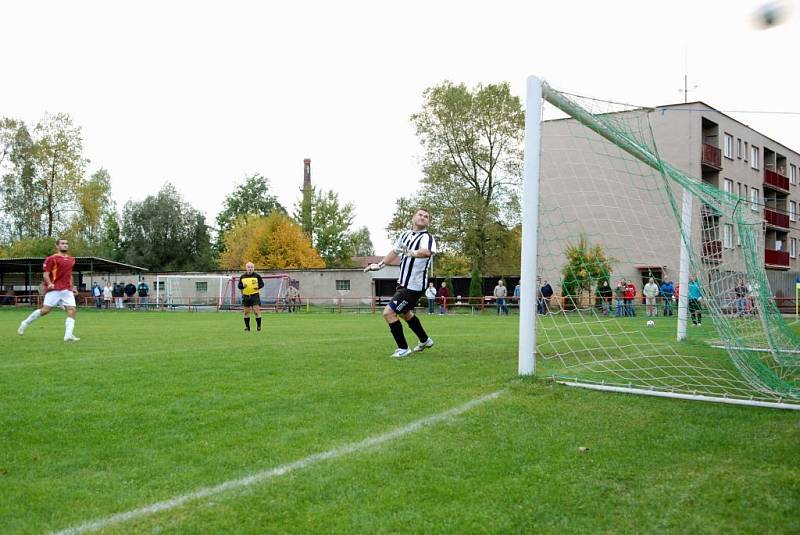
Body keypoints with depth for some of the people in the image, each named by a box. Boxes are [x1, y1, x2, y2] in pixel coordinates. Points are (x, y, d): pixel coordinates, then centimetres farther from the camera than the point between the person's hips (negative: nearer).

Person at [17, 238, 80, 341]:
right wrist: (49, 284, -22)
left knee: (72, 310, -12)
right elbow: (46, 274, -5)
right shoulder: (52, 259, -2)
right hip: (54, 290, -5)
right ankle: (25, 323, 18)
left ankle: (68, 335, -17)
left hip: (67, 290, 5)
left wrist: (72, 287, 22)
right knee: (45, 310, -6)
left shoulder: (71, 260, 17)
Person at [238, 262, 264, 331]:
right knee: (246, 312, 6)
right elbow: (239, 285, 11)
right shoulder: (242, 277, 7)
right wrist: (243, 286, -11)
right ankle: (247, 327, 16)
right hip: (245, 296, 3)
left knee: (257, 311, -10)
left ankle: (259, 325, 6)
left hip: (255, 295, -3)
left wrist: (258, 287, -15)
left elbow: (262, 284, 5)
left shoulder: (257, 276, 0)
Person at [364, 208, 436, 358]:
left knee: (389, 313, -13)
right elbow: (395, 251, 22)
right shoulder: (405, 235, 6)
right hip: (403, 282, 9)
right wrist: (380, 265, 24)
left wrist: (412, 253, -60)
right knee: (404, 313, 27)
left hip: (414, 285, -9)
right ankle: (425, 341, 48)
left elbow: (427, 252, -42)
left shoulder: (426, 237, -18)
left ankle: (403, 348, 1)